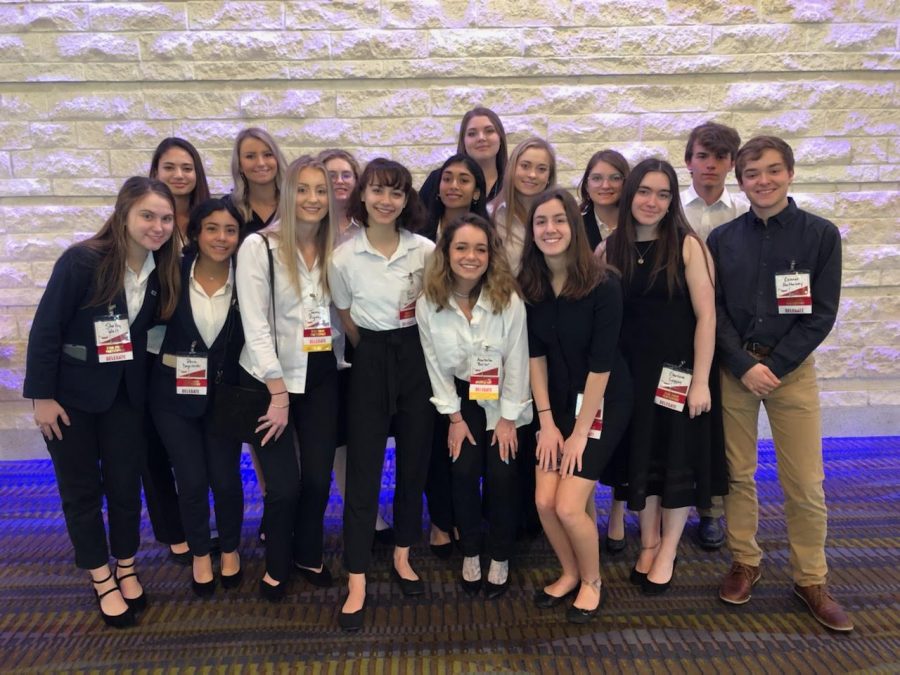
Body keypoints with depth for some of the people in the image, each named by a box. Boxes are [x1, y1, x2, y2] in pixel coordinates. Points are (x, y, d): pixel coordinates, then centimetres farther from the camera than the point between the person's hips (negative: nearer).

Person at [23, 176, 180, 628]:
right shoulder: (82, 261, -21)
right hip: (71, 394, -3)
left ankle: (126, 569, 30)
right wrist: (41, 395, -13)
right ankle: (102, 579, 26)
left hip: (125, 394, 4)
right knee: (81, 489, 9)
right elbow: (45, 328, -16)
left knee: (125, 484, 10)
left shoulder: (162, 269, -7)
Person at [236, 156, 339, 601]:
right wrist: (279, 394, -15)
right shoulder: (258, 246, -10)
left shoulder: (335, 249, 4)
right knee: (284, 483, 0)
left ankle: (308, 554, 34)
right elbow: (255, 327, -14)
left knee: (319, 477, 7)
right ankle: (277, 564, 28)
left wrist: (342, 365, -2)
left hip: (321, 377, 4)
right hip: (269, 379, -4)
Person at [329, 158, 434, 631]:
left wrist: (407, 350, 7)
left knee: (414, 462, 11)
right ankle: (357, 584, 11)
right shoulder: (344, 258, -6)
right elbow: (347, 320, 7)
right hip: (371, 362, -1)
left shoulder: (426, 250, -4)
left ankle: (402, 559, 31)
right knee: (363, 469, 0)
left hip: (419, 357, 2)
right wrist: (378, 353, 10)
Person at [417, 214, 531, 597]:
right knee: (464, 472, -7)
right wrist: (454, 417, -4)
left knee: (502, 475, -6)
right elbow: (435, 365, -6)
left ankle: (500, 558, 17)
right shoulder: (428, 305, -15)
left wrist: (508, 418, -10)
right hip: (461, 397, 1)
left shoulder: (509, 301, -20)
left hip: (504, 399, -1)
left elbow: (517, 361, -14)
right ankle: (470, 554, 17)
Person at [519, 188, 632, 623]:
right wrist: (546, 420, -5)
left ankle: (593, 582, 19)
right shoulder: (529, 284, -5)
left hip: (602, 402, -4)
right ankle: (570, 573, 27)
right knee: (544, 502, -2)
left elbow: (601, 363, -18)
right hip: (557, 402, 5)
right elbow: (535, 354, -2)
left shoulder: (603, 285, -19)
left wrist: (580, 432, -15)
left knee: (568, 506, -10)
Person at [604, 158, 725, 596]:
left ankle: (668, 552, 24)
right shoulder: (610, 249, 2)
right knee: (639, 459, 12)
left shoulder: (687, 245, -7)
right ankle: (647, 544, 30)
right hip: (631, 374, 3)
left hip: (679, 372, -3)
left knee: (678, 460, 7)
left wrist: (700, 380, -14)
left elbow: (706, 316, -10)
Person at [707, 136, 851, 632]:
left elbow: (822, 313, -3)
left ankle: (811, 580, 19)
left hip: (793, 368, -1)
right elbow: (714, 310, 1)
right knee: (738, 474, 8)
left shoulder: (821, 234, 0)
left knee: (806, 484, 1)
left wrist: (774, 365, -11)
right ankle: (744, 562, 25)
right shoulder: (722, 239, 4)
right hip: (734, 368, 1)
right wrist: (744, 366, -10)